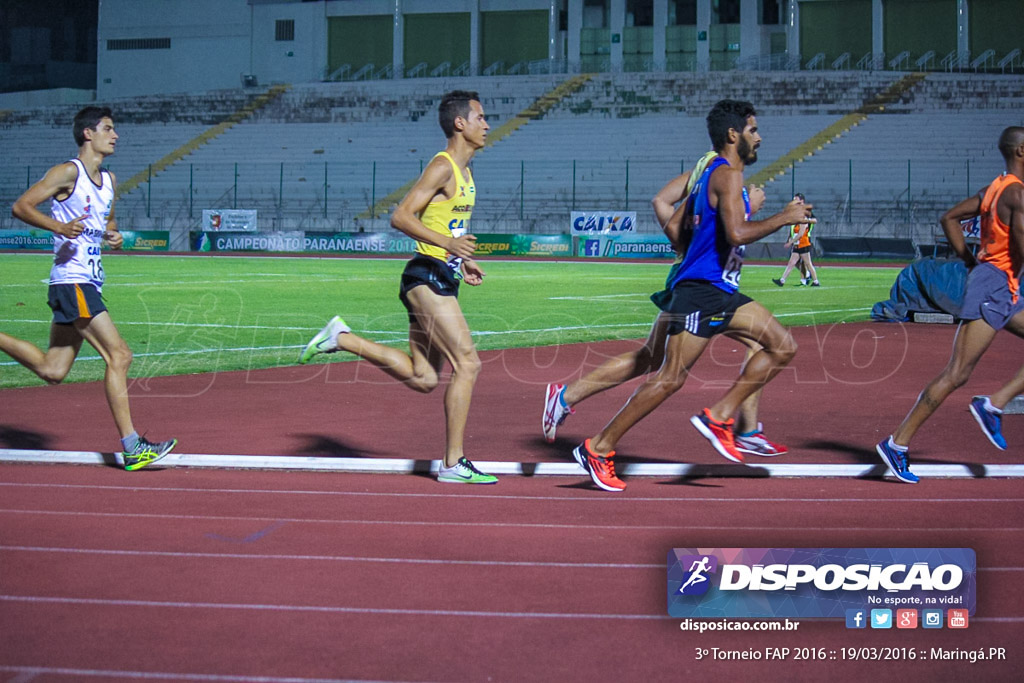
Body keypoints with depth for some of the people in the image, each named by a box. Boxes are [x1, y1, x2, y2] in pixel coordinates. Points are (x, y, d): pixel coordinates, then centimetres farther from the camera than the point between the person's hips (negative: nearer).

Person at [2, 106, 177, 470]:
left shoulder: (109, 180, 16)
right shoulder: (68, 172, -9)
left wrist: (113, 235, 7)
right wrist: (60, 227, -27)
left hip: (89, 282, 9)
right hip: (72, 280, -9)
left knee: (52, 370, 11)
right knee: (119, 355, -14)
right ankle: (132, 447, -13)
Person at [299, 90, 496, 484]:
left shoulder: (464, 170, 17)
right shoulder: (442, 167, -12)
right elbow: (401, 217, -19)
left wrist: (463, 262, 18)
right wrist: (447, 243, -27)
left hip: (442, 280, 10)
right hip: (427, 278, -10)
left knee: (423, 379, 9)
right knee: (467, 364, -12)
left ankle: (341, 339, 16)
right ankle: (454, 463, -7)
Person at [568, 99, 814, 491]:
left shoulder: (710, 175, 18)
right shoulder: (727, 175, -12)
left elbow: (677, 235, 21)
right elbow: (736, 233, -25)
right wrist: (784, 218, -15)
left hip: (722, 293, 10)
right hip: (701, 292, -10)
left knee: (783, 347, 6)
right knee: (671, 377, -10)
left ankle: (718, 417, 5)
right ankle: (597, 449, -3)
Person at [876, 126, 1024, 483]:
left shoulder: (994, 189, 14)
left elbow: (949, 218, 20)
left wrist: (971, 262, 17)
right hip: (995, 284, -10)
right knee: (956, 374, -10)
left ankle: (993, 404, 4)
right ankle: (897, 443, -9)